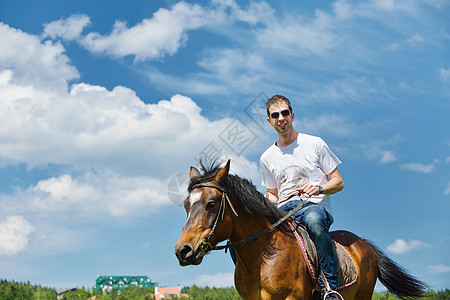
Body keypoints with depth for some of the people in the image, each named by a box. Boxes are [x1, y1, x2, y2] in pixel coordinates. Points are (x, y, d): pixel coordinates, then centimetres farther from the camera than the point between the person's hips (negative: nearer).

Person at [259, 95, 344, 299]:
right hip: (283, 210, 4)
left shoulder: (314, 144, 6)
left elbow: (338, 182, 7)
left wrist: (318, 188, -15)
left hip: (315, 206, -4)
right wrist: (264, 202, -1)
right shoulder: (267, 158, 17)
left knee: (313, 220, -43)